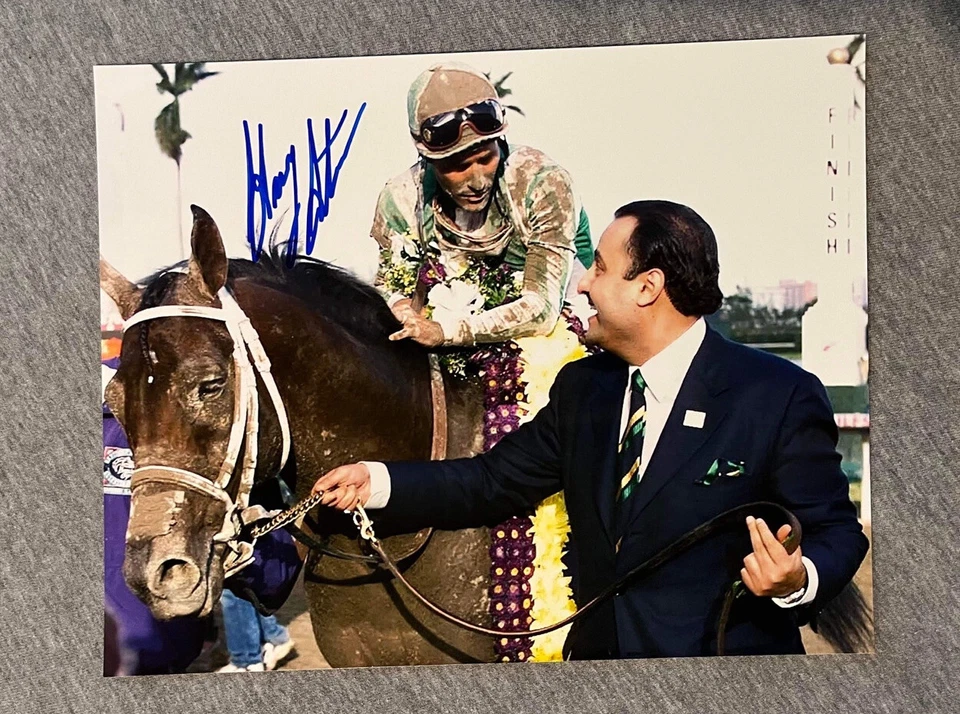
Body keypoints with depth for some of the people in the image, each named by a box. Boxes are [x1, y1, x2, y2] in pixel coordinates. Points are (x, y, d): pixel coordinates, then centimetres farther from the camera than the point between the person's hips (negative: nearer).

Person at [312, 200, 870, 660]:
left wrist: (799, 579, -31)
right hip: (596, 646, 5)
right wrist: (377, 482, -2)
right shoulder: (582, 387, 4)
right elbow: (495, 481, 6)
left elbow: (836, 531, -10)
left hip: (726, 650, -5)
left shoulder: (782, 396, -13)